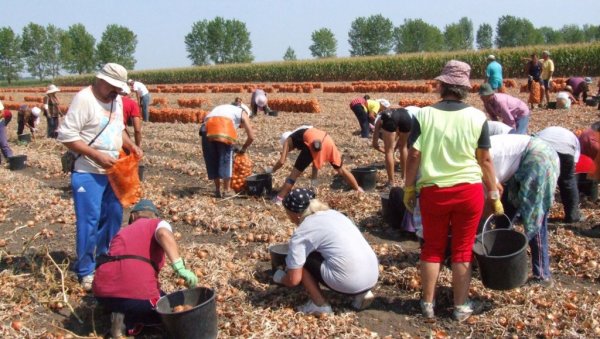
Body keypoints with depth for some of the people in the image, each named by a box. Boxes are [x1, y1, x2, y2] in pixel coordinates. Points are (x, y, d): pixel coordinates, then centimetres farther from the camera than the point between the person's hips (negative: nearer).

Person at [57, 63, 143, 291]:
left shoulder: (116, 100, 8)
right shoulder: (84, 99, -16)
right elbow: (66, 135, -19)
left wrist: (131, 146, 1)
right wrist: (97, 155, -23)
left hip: (112, 172, 8)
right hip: (88, 174, -8)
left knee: (114, 217, 15)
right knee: (89, 222, -3)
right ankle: (86, 272, 12)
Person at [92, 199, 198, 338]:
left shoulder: (122, 232, 30)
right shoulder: (158, 223, 14)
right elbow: (163, 234, -13)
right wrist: (180, 268, -21)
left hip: (103, 293, 6)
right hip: (137, 292, -5)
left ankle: (121, 315, 7)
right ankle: (127, 322, 1)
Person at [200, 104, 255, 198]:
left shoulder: (223, 108, 41)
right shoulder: (243, 114, 27)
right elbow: (251, 137, 20)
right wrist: (243, 149, 37)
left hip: (207, 128, 4)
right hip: (223, 128, -4)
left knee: (212, 160, 16)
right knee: (226, 160, 10)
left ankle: (218, 190, 21)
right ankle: (226, 190, 12)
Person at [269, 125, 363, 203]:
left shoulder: (288, 140, 25)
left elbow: (281, 161, 15)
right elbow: (316, 159, 41)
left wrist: (272, 170, 34)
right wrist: (314, 178, 44)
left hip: (314, 144, -6)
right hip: (327, 140, 6)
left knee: (295, 172, 4)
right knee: (341, 169, 25)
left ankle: (278, 199, 2)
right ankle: (359, 190, 37)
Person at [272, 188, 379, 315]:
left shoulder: (301, 233, -1)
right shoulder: (333, 214, 19)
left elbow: (293, 280, -2)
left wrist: (280, 278, 23)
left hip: (349, 282, -7)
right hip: (373, 277, 7)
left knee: (302, 259, 9)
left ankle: (319, 305, 6)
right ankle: (361, 294, 17)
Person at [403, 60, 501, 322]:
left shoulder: (424, 115, -6)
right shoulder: (477, 117, -4)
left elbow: (414, 155, -7)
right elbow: (485, 160, 0)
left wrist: (409, 188, 5)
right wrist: (494, 194, 9)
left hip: (433, 191, 0)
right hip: (469, 190, 0)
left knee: (432, 248, 14)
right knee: (462, 250, 11)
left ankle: (428, 304, 24)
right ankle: (461, 307, 22)